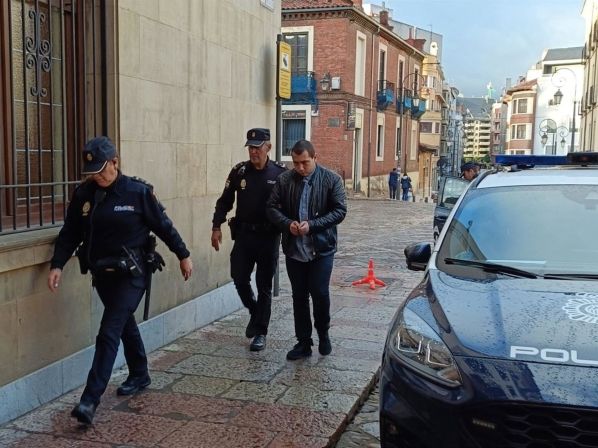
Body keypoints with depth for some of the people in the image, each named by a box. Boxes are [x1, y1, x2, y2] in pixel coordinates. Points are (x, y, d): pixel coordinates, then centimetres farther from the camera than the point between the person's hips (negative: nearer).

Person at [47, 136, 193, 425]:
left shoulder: (138, 192, -11)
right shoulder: (83, 194, 1)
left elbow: (163, 226, -3)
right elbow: (70, 233, 4)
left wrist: (183, 255, 3)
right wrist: (57, 265, -6)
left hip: (131, 274, -5)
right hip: (102, 274, 5)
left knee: (108, 333, -11)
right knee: (125, 325, 21)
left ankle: (91, 398, -9)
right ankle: (139, 376, 39)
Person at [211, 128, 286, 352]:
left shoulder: (280, 173, -6)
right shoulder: (239, 171, 1)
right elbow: (225, 201, 7)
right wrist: (216, 227, 1)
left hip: (269, 236, -2)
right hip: (244, 234, 3)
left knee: (264, 285, 4)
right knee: (239, 277, 1)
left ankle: (260, 332, 16)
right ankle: (255, 312, 30)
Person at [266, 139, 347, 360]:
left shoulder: (331, 180, -4)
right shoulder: (284, 180, 3)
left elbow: (340, 210, -7)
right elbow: (272, 207, 4)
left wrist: (312, 225, -18)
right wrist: (288, 223, -15)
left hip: (321, 248, -3)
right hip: (294, 249, 3)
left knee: (320, 294, -3)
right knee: (299, 297, 9)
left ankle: (323, 334, 24)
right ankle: (303, 342, 21)